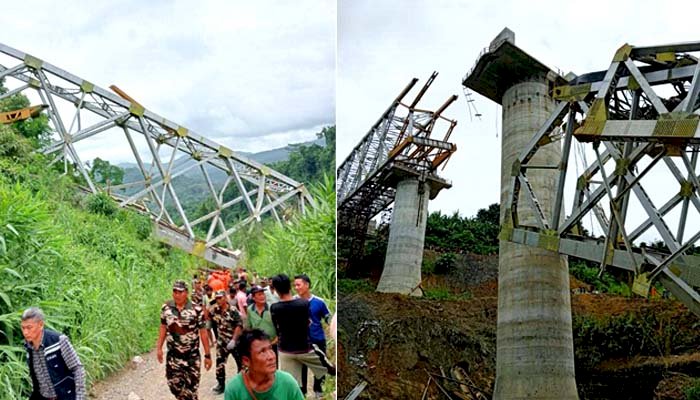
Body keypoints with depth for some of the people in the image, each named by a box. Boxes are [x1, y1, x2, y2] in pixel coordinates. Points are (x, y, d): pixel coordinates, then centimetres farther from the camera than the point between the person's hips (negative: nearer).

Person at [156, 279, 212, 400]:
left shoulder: (196, 309, -13)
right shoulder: (166, 307, -2)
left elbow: (203, 332, -8)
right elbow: (163, 328, 10)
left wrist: (207, 355, -7)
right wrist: (159, 347, 6)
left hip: (192, 355, -3)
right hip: (173, 355, 3)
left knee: (191, 388, 4)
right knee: (174, 384, 12)